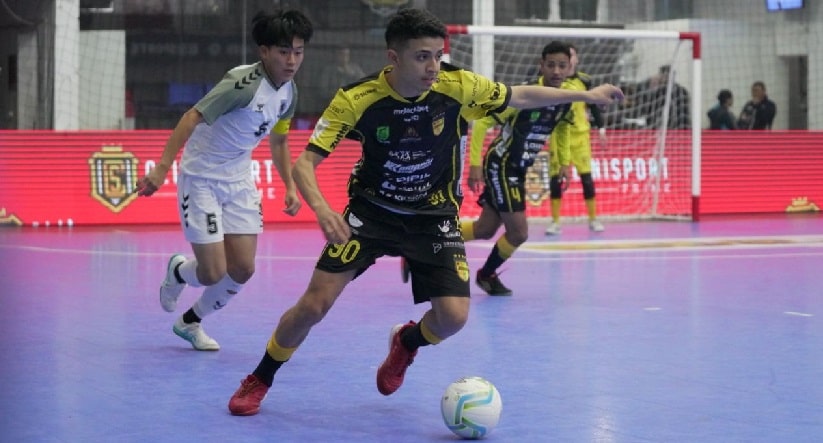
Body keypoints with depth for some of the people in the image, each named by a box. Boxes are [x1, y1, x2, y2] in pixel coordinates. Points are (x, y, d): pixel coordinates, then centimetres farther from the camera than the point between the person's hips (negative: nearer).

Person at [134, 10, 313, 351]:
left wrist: (290, 187, 9)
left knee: (242, 269, 0)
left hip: (239, 181, 7)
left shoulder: (289, 92, 1)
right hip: (201, 178, -7)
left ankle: (190, 322, 26)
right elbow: (193, 117, -27)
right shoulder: (244, 82, -24)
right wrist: (162, 167, -33)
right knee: (212, 274, -9)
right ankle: (177, 271, 29)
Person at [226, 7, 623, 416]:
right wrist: (321, 208, -39)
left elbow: (519, 96, 0)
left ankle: (407, 343, 24)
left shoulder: (458, 86, -18)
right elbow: (306, 161, -20)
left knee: (453, 316, -14)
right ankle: (258, 382, 16)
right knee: (314, 305, -10)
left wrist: (586, 95, 5)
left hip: (433, 215, 1)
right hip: (371, 210, -1)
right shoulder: (356, 99, -22)